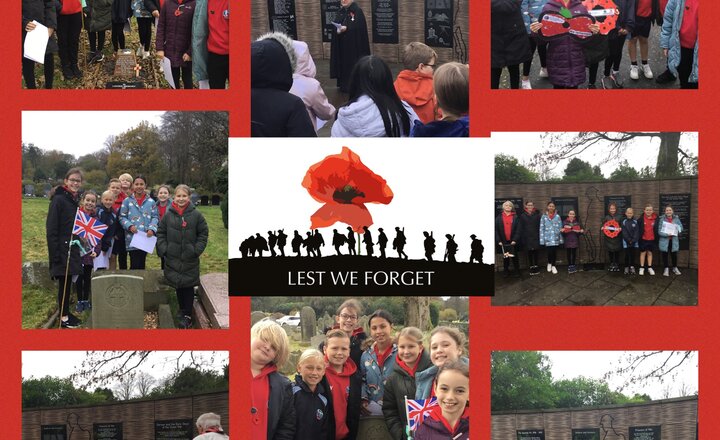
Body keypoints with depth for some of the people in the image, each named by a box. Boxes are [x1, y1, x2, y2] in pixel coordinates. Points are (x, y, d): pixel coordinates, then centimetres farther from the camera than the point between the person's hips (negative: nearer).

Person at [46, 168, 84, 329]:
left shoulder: (75, 200, 11)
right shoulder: (58, 200, -13)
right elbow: (51, 229, -16)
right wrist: (55, 254, -20)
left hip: (72, 248, 7)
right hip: (61, 248, -7)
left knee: (68, 281, 12)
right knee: (64, 282, -2)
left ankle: (66, 312, 21)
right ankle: (63, 317, 5)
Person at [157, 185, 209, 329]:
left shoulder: (196, 215, -4)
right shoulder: (168, 215, 0)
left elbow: (203, 234, 2)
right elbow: (161, 233, 7)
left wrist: (197, 250, -7)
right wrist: (163, 249, -4)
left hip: (190, 259, -2)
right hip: (173, 259, 2)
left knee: (188, 286, 0)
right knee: (178, 286, 10)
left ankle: (187, 315, 7)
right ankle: (183, 312, 22)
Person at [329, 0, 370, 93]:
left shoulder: (357, 11, -8)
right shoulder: (340, 12, 13)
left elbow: (360, 27, -15)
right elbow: (334, 24, 11)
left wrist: (346, 28, -25)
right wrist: (337, 29, -12)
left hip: (354, 44, -6)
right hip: (341, 44, 6)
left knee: (353, 64, -5)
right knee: (343, 64, 7)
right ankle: (344, 84, 13)